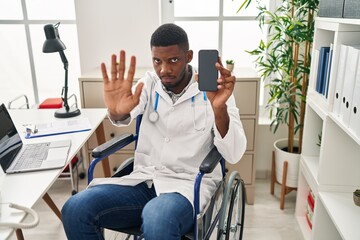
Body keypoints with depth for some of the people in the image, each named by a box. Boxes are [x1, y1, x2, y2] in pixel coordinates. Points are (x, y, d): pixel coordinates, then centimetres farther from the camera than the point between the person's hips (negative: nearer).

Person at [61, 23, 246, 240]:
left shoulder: (213, 91, -6)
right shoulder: (150, 82, 5)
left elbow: (234, 155, -16)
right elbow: (125, 117, -16)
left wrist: (219, 108, -34)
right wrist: (116, 111, -41)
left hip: (189, 185, -3)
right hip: (144, 180, 4)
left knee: (157, 221, -37)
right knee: (76, 209, -17)